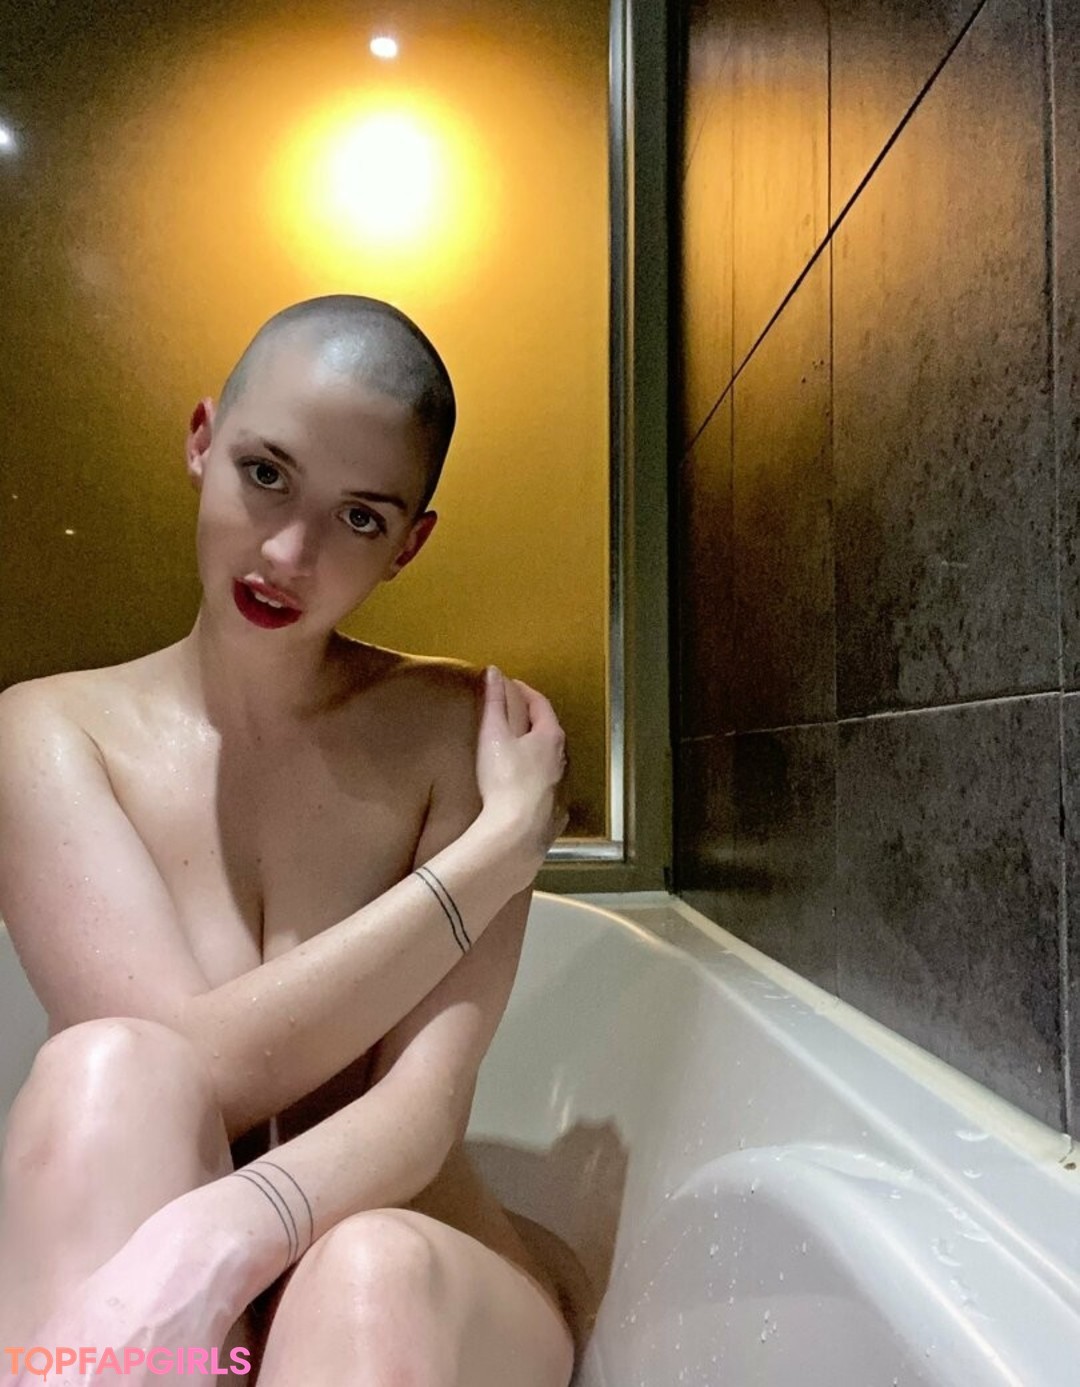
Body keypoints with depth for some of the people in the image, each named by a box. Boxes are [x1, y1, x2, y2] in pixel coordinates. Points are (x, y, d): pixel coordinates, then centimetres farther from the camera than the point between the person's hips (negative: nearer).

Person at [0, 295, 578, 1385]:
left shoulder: (459, 728, -7)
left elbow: (426, 1102, -16)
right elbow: (203, 1068, -18)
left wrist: (205, 1251, -36)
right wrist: (502, 845, -18)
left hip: (415, 1293, -1)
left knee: (369, 1270, -36)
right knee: (103, 1074, -30)